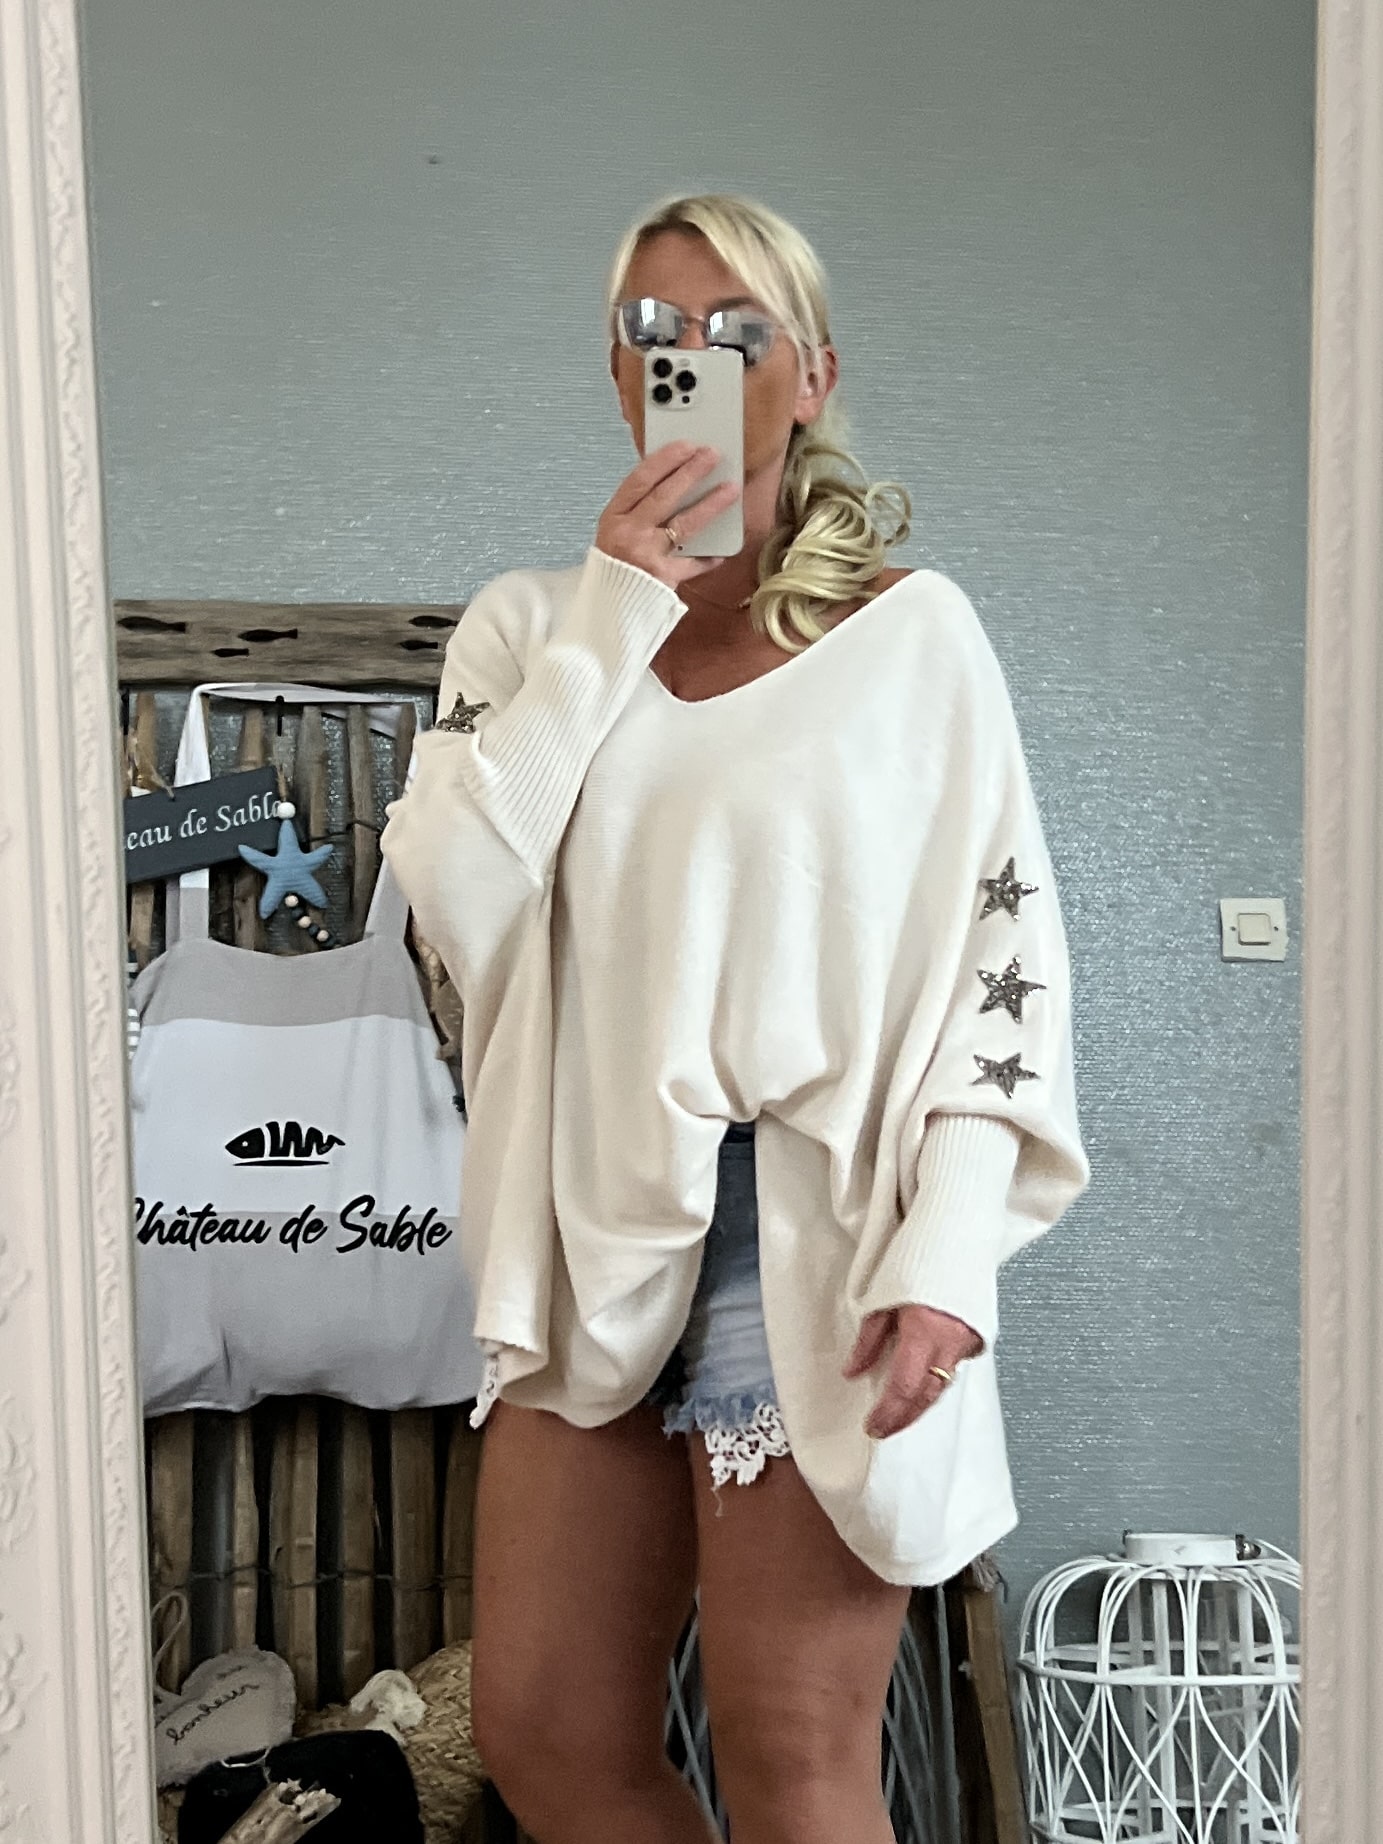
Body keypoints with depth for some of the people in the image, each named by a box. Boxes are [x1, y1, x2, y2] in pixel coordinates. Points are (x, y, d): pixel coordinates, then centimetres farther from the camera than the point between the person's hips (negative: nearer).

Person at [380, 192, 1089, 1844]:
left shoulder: (912, 631, 0)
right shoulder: (532, 625, 9)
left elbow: (1006, 953, -3)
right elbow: (454, 899, -6)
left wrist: (945, 1261, -13)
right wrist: (612, 622, -9)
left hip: (815, 1233, -4)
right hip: (595, 1228, 4)